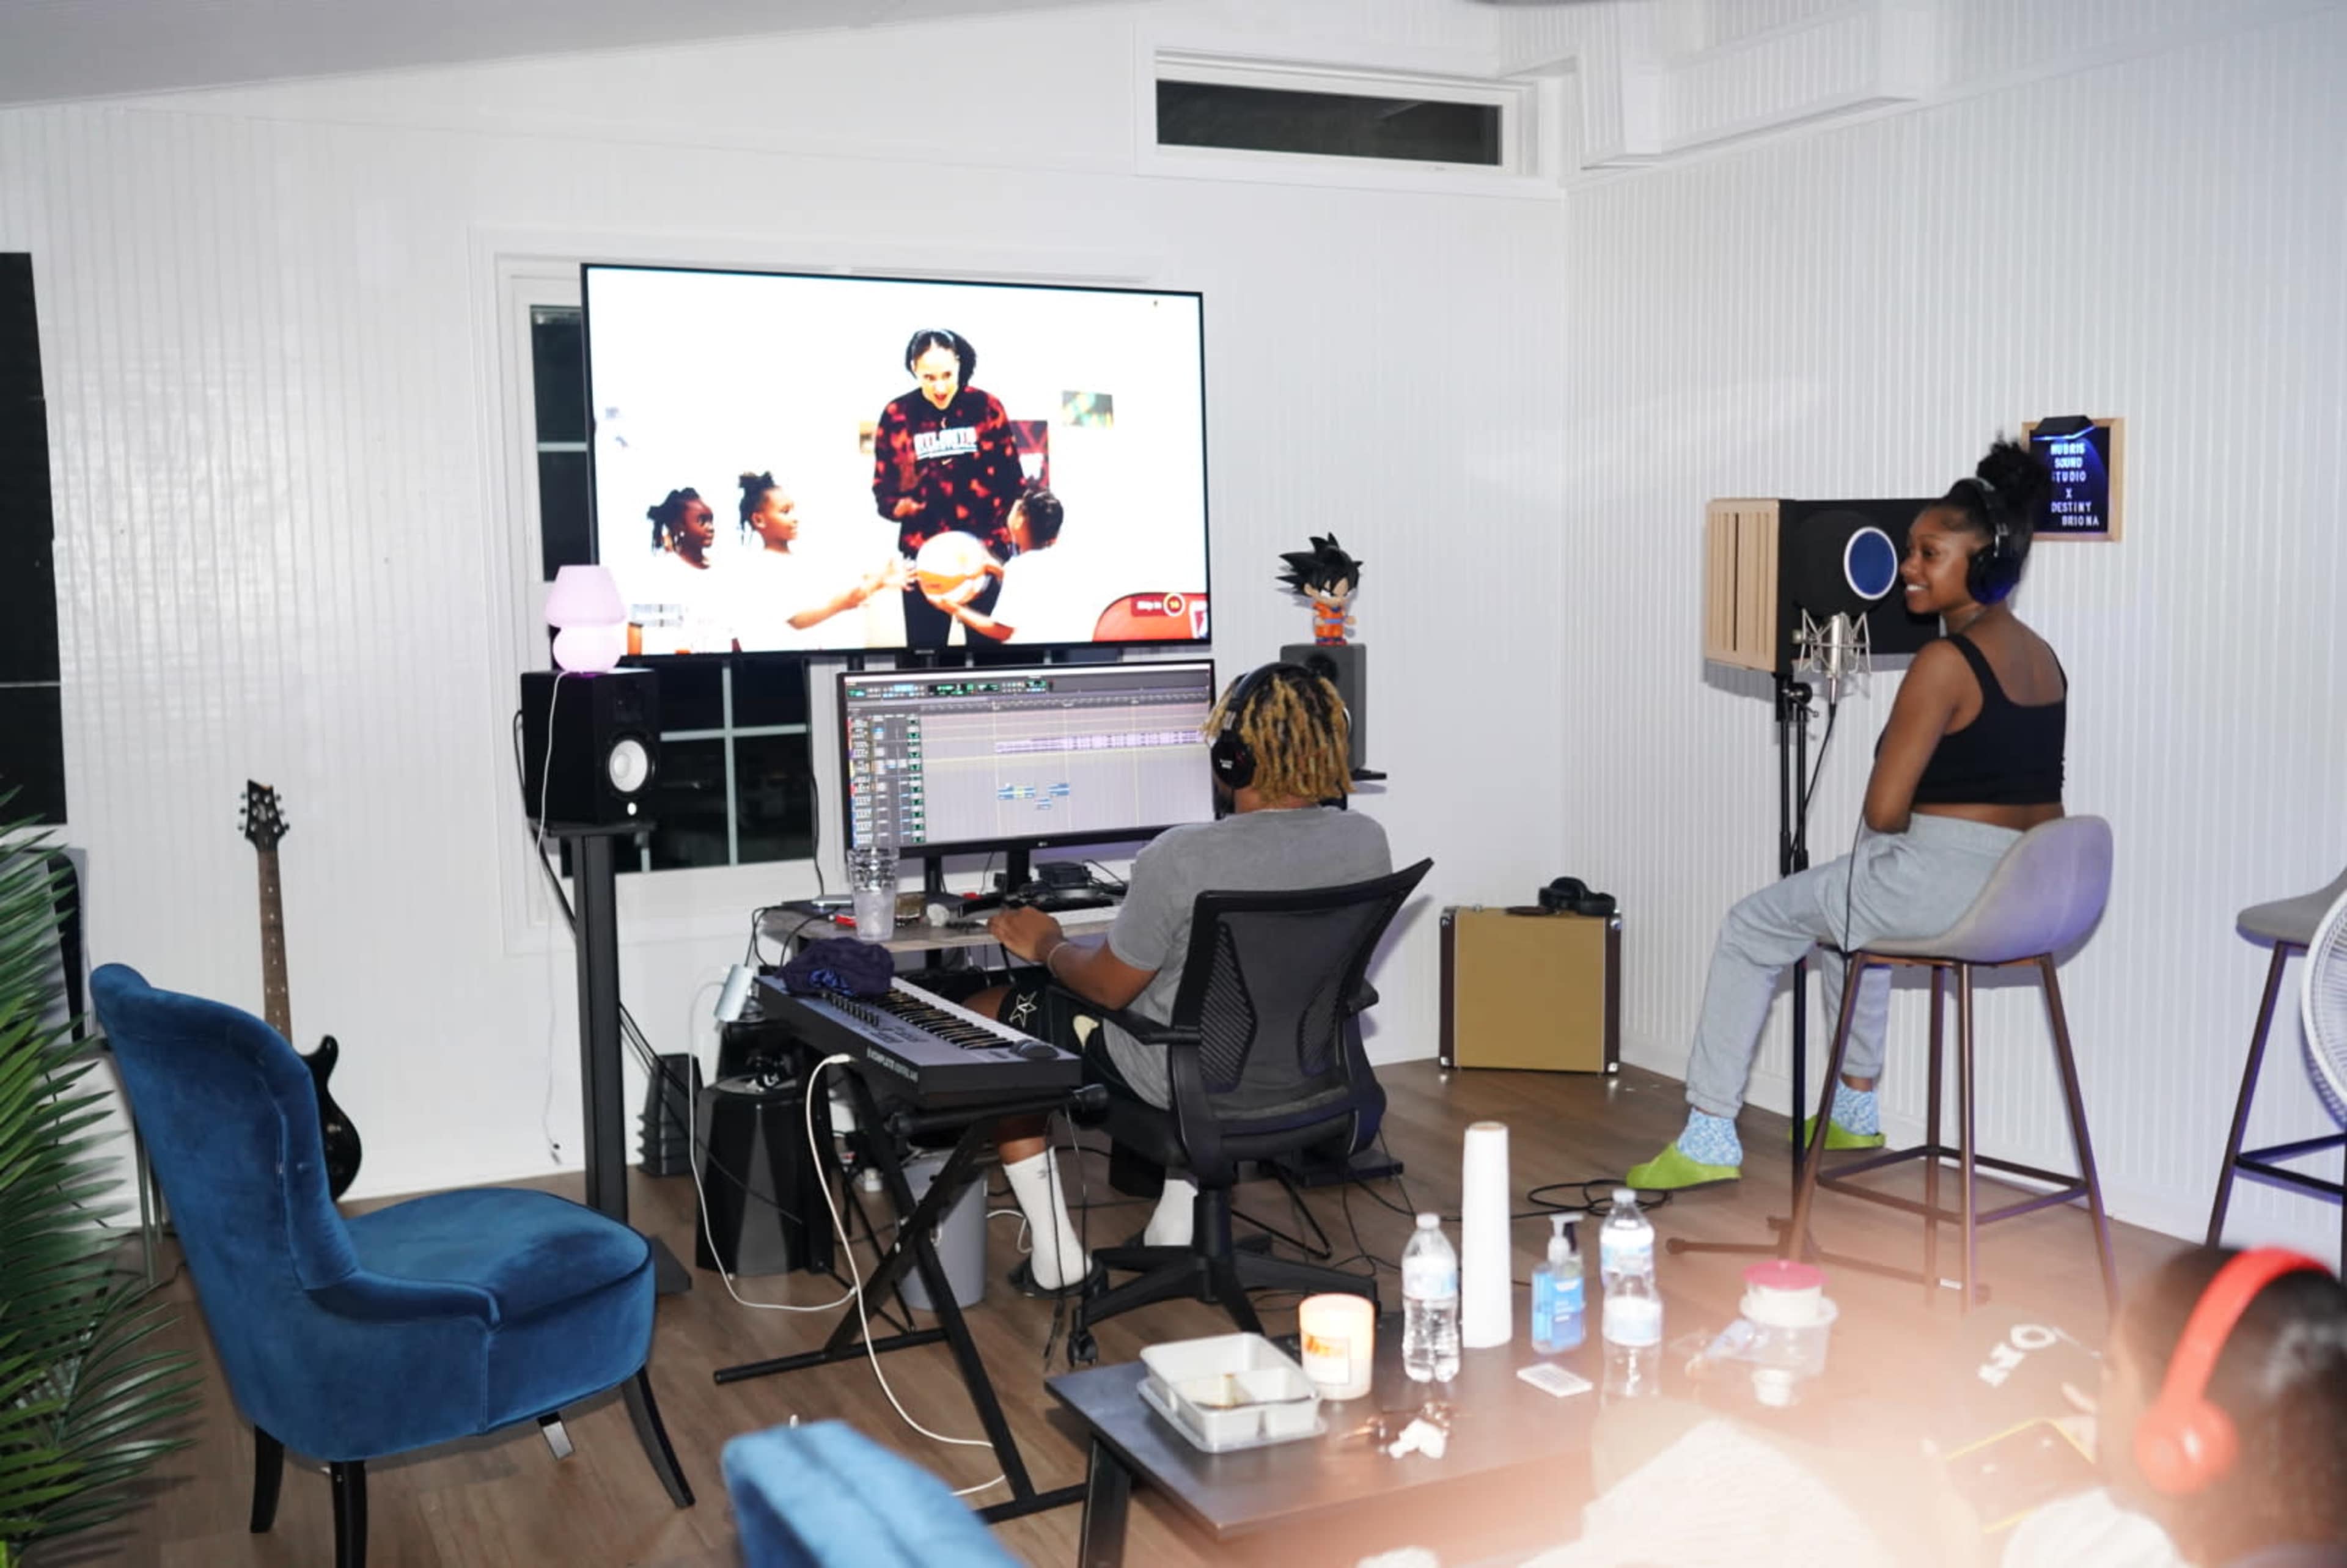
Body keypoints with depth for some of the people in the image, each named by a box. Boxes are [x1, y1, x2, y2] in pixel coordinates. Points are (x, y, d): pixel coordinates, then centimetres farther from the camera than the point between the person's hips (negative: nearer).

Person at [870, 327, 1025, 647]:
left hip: (986, 550, 0)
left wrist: (1020, 540, -3)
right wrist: (899, 505, -19)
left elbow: (1012, 480, 3)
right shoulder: (896, 416, -1)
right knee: (925, 645, 6)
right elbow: (883, 487, 2)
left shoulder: (986, 408, -1)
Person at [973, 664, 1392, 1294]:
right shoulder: (1367, 842, -11)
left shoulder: (1182, 858, -28)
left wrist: (1047, 945, 5)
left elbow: (1108, 988, -16)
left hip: (1182, 1074, -5)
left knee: (986, 1018, 16)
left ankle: (1056, 1254, 19)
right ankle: (1184, 1211, 33)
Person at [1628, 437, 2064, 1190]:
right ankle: (1855, 1109, 42)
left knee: (1751, 926, 10)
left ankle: (1709, 1138, 15)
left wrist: (1908, 839, 4)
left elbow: (1883, 811, -18)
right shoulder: (2044, 659, 10)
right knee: (1849, 900, 35)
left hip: (1944, 886, -9)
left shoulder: (1946, 661, -17)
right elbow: (2035, 797, 17)